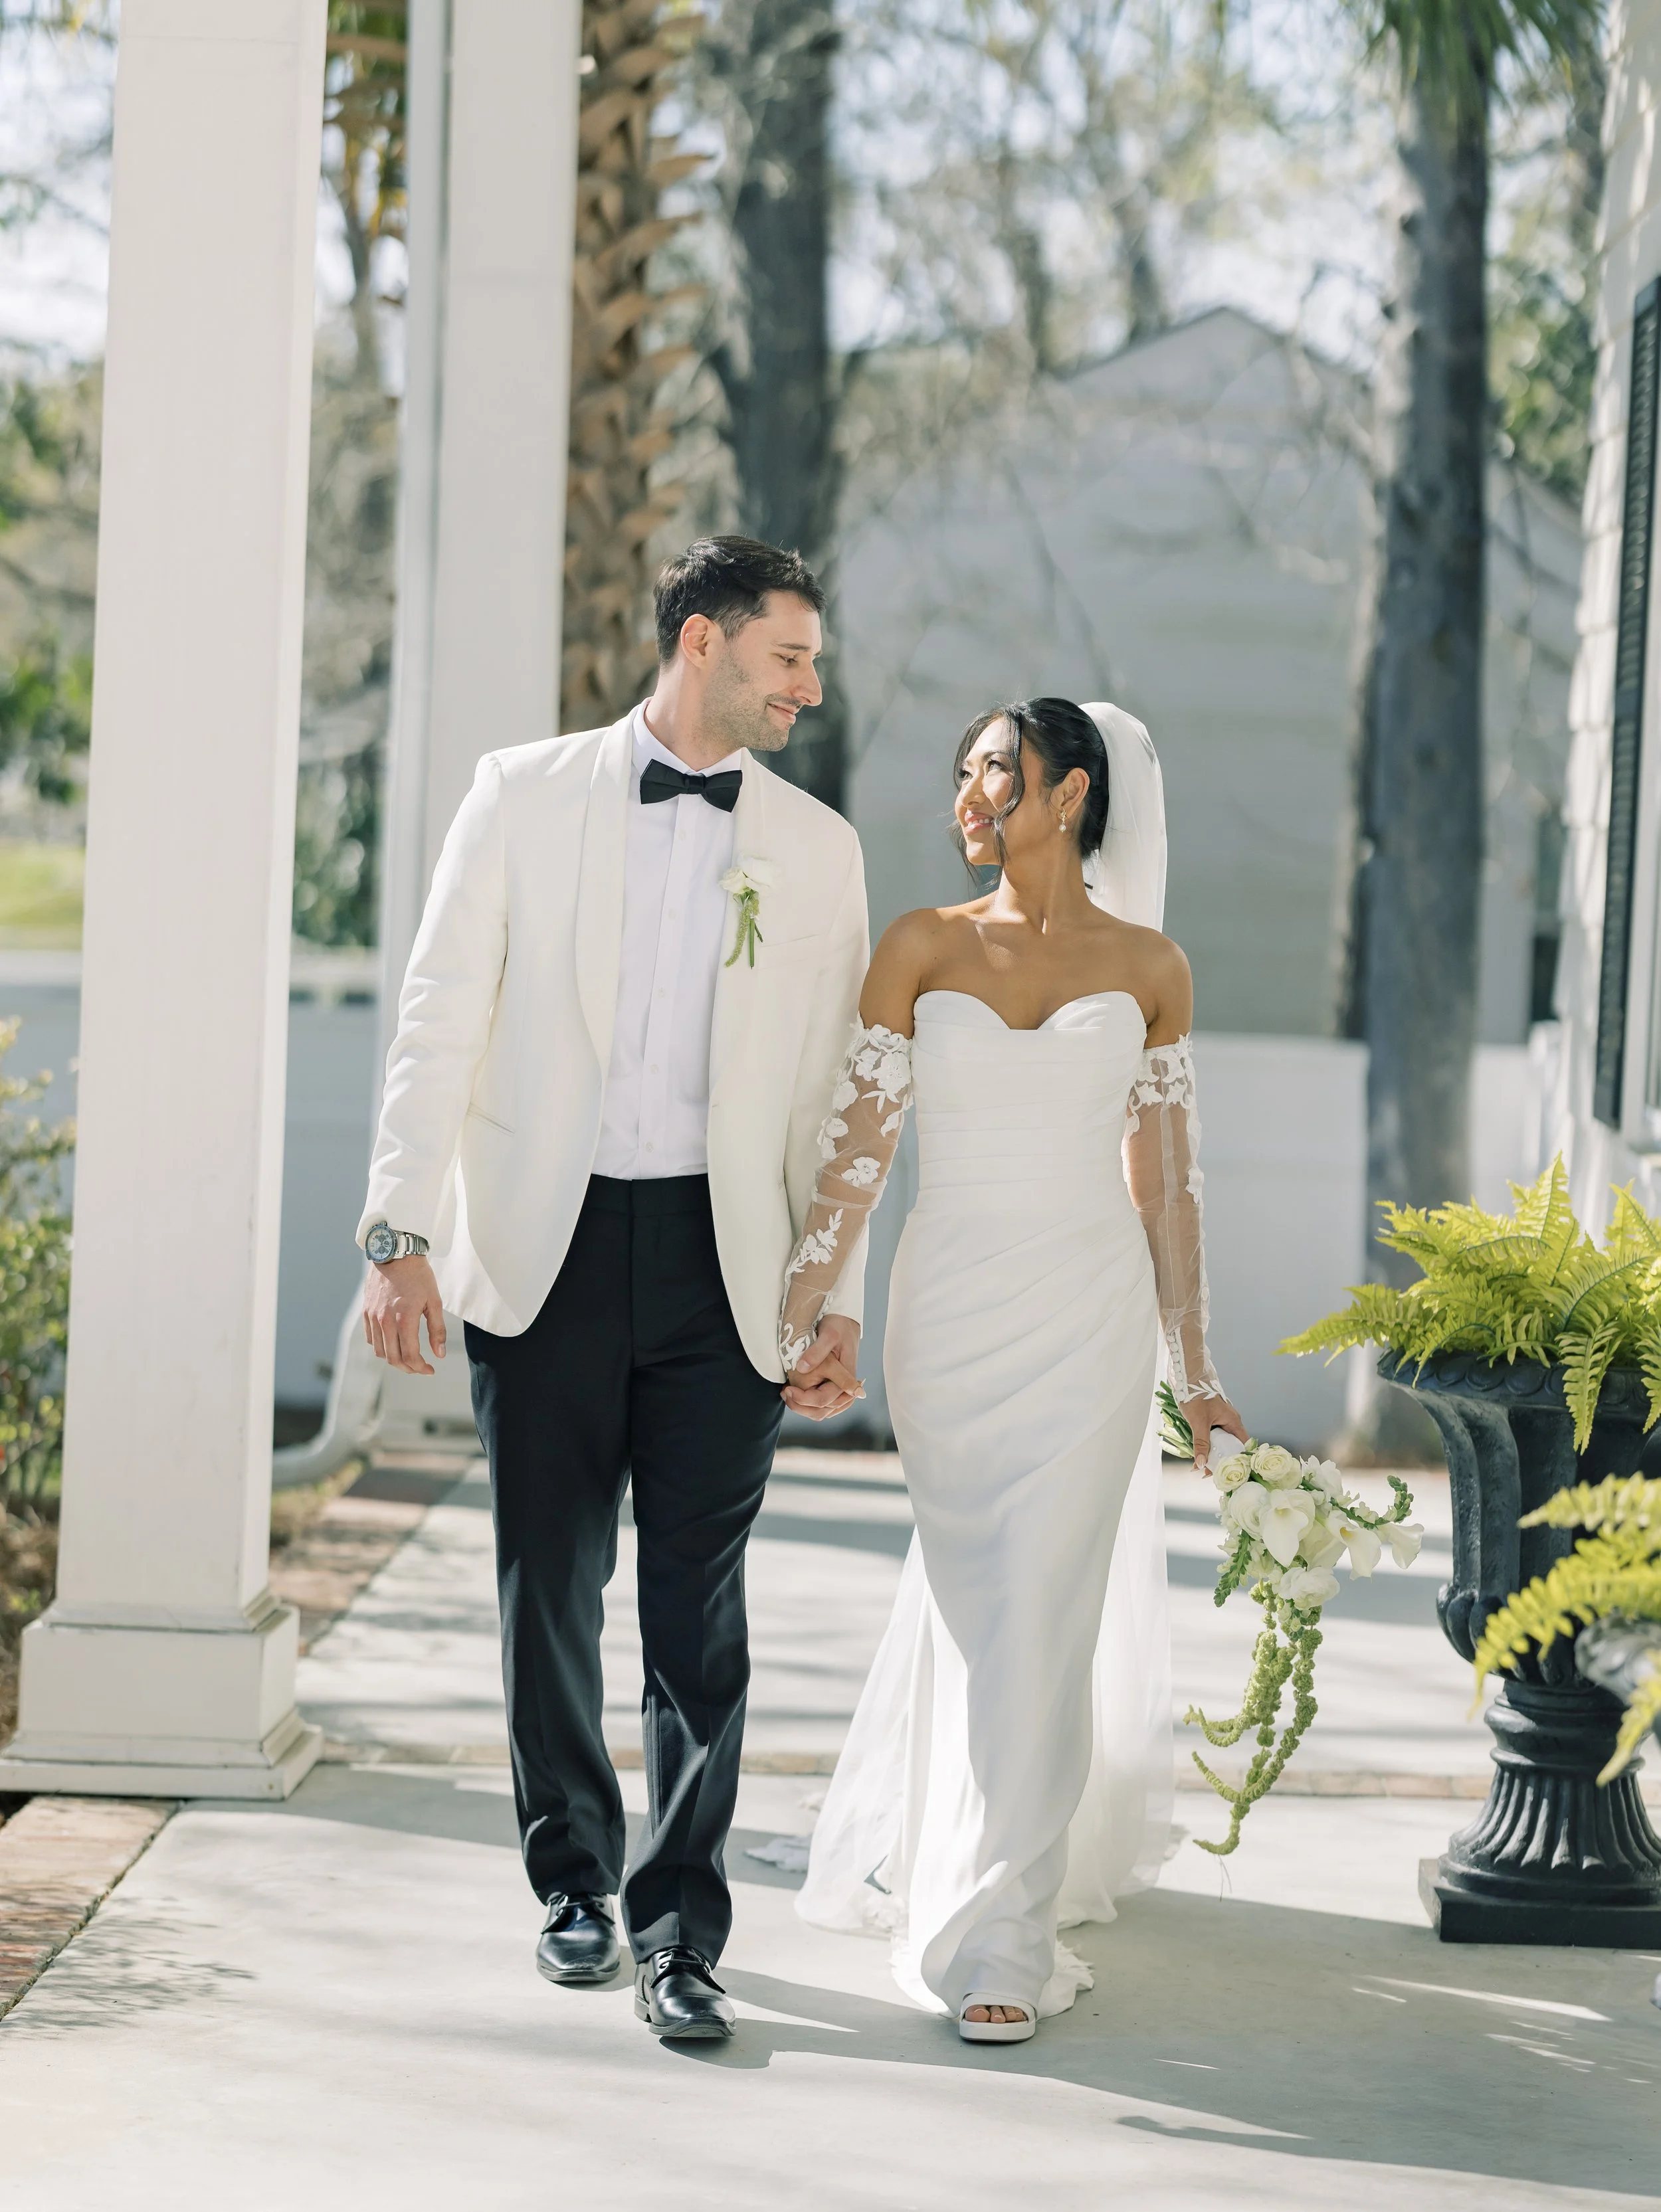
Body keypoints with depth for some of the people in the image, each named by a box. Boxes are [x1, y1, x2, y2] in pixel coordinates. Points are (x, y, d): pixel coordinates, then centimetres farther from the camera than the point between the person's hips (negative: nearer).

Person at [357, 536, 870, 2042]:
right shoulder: (525, 794, 4)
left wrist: (838, 1299, 5)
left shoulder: (818, 848, 9)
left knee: (698, 1609, -2)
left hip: (722, 1256, 1)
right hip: (545, 1245, 0)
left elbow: (833, 1093, 9)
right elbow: (441, 1018, 1)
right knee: (552, 1590, 8)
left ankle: (680, 1929, 6)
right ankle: (576, 1882, 25)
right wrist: (404, 1234, -6)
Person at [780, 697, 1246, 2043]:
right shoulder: (922, 949, 3)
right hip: (950, 1312, 1)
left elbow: (1164, 1178, 7)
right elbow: (857, 1141, 1)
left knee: (1041, 1616, -6)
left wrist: (1192, 1371, 9)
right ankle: (1008, 1891, 28)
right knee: (978, 1605, 8)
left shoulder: (1147, 967, 3)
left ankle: (995, 1934, -1)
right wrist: (806, 1314, -7)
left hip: (1091, 1317, -1)